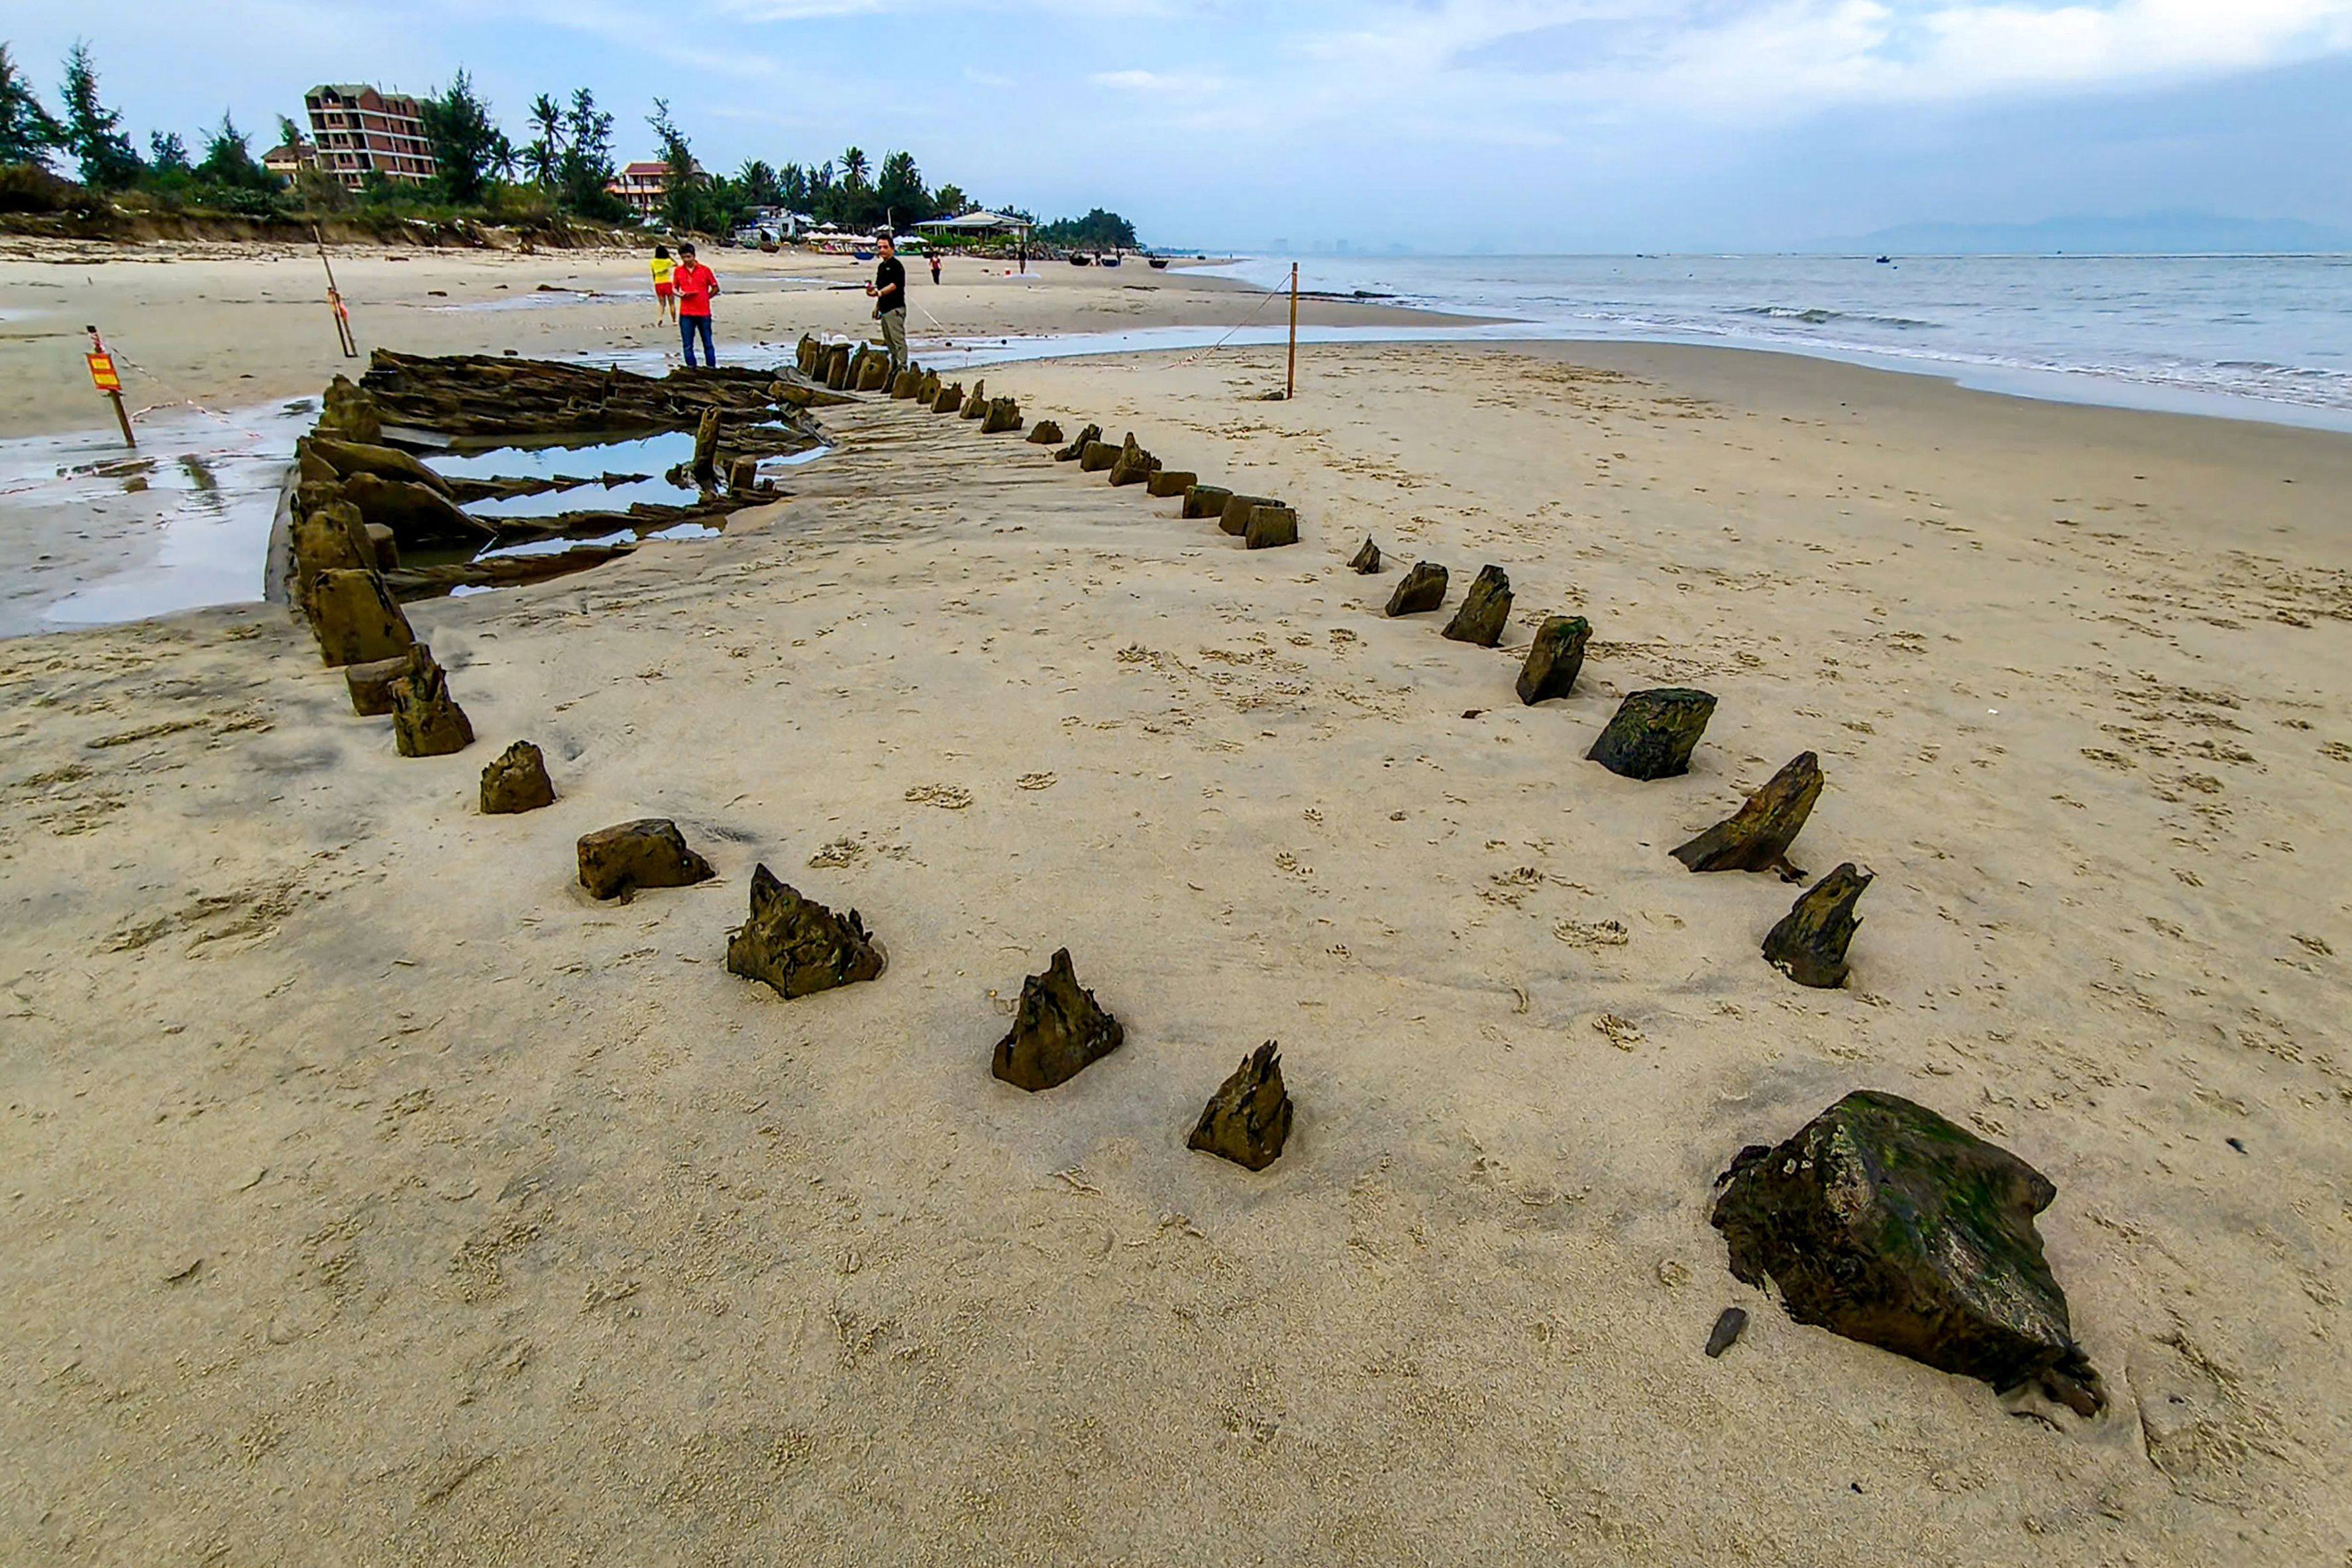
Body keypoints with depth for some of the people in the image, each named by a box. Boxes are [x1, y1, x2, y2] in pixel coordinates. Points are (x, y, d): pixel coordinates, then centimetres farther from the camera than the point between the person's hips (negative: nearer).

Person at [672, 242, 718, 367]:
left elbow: (715, 288, 7)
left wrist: (705, 298, -3)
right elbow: (674, 288, 13)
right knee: (688, 345, 2)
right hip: (686, 314, 2)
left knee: (708, 343, 4)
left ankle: (711, 367, 11)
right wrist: (680, 294, -8)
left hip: (704, 312, -2)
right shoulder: (678, 271, 6)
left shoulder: (705, 270, 0)